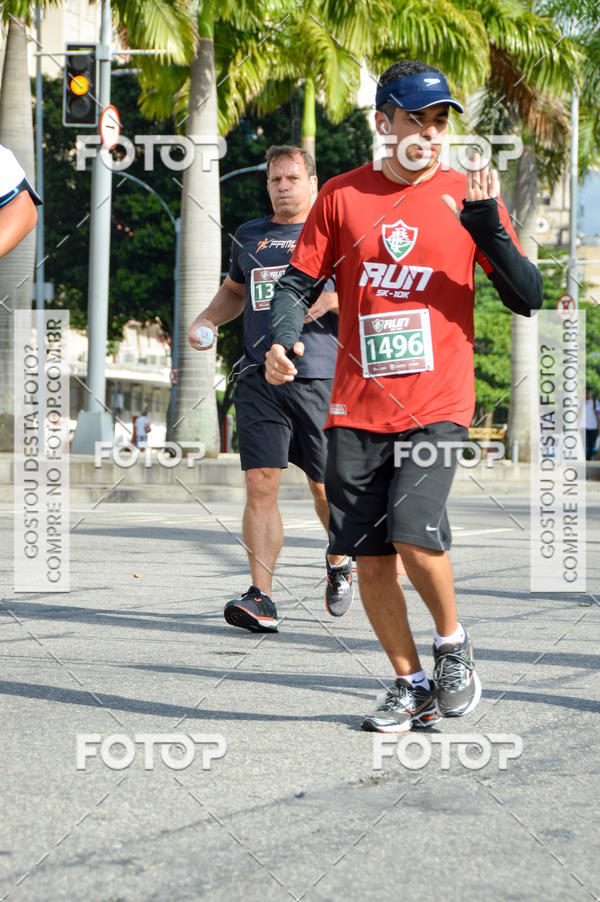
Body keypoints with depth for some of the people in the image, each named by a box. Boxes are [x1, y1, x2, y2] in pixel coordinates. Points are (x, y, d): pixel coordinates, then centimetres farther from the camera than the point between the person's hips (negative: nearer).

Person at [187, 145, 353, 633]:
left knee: (327, 487, 3)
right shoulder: (249, 236, 17)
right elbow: (235, 290, 34)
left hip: (320, 378, -2)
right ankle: (261, 600, -10)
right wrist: (206, 320, 16)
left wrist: (332, 300, -17)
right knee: (261, 484, -9)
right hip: (260, 377, 3)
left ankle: (340, 562, 34)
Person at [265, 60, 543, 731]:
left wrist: (486, 226, -15)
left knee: (414, 533, -20)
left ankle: (452, 643, 9)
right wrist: (281, 339, -10)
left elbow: (528, 299, -1)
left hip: (436, 404, -2)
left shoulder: (466, 194, 3)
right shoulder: (342, 195, 6)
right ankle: (411, 685, 21)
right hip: (356, 406, 3)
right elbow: (300, 281, 9)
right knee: (369, 555, 3)